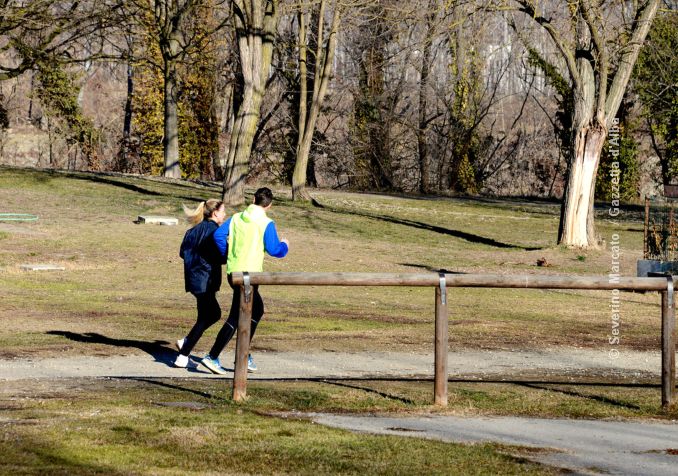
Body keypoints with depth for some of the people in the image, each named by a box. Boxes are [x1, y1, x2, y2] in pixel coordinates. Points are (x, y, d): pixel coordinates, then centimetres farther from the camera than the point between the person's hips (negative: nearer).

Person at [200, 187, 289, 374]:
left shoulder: (236, 218, 7)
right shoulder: (266, 224, -10)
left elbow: (219, 235, 0)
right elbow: (274, 250, -11)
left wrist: (227, 255, 13)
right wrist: (285, 246, 11)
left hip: (233, 272, 7)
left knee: (257, 310, 23)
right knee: (235, 318, -3)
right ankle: (212, 357, -8)